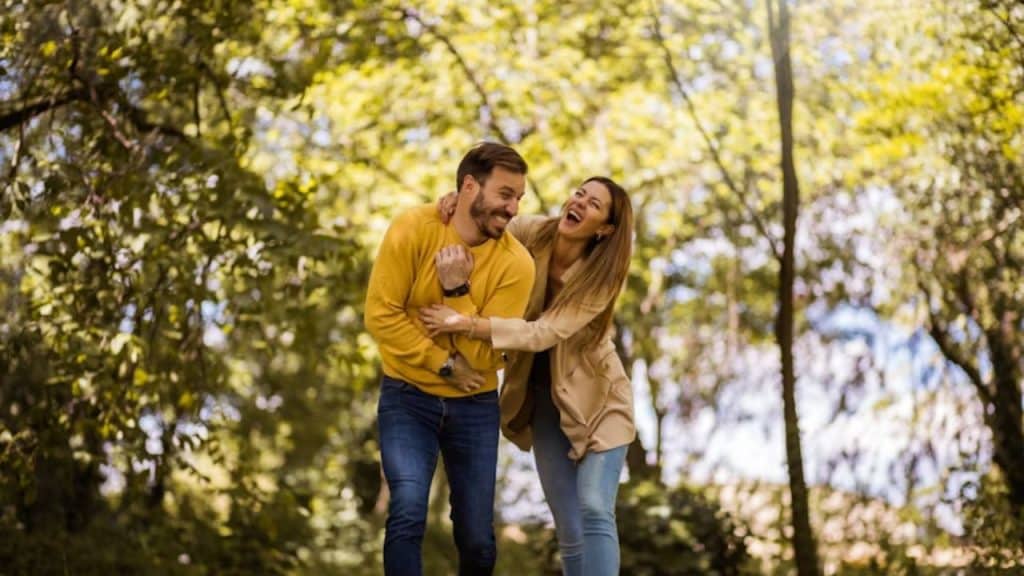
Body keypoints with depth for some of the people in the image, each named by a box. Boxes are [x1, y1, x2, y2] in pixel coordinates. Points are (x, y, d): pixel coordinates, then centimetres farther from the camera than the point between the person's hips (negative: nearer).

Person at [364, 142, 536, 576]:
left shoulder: (515, 263, -13)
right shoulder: (413, 229, -14)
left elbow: (483, 355, -14)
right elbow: (381, 315, -15)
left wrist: (457, 291, -24)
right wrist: (446, 365, -16)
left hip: (475, 405, 2)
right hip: (407, 396, -1)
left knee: (478, 541, 6)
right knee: (408, 515, -19)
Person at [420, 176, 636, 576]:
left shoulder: (603, 274, -20)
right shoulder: (531, 233, -10)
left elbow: (545, 333, -30)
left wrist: (465, 323, -36)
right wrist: (455, 205, -17)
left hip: (597, 399, -4)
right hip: (544, 398, 4)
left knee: (595, 513, -19)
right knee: (569, 530, 3)